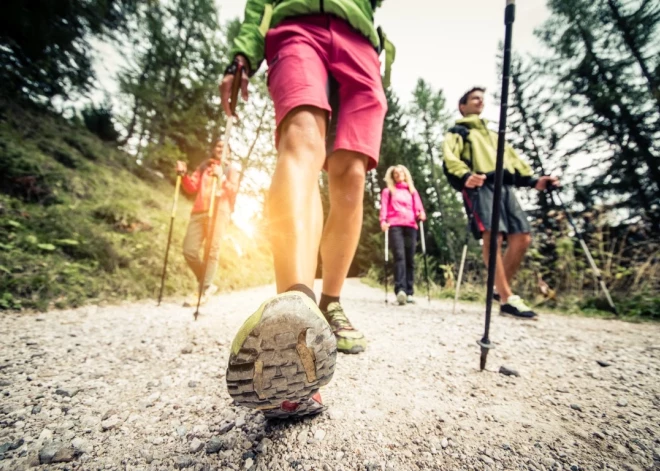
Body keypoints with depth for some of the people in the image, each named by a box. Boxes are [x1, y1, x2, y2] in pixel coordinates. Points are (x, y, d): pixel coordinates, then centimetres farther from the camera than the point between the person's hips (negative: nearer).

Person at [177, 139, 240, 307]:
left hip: (219, 211, -4)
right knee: (189, 250, -4)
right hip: (199, 211, 5)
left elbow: (233, 191, 0)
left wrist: (221, 177, -16)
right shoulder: (203, 166, 27)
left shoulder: (231, 169, 16)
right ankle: (207, 284, 12)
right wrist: (184, 174, 0)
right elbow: (192, 188, 17)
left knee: (212, 251, -14)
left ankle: (203, 290, -11)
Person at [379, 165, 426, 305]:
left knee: (410, 259, -2)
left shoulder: (412, 191, 26)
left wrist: (421, 215, -7)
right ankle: (400, 290, -29)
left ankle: (409, 293, 1)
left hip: (410, 226, 3)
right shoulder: (388, 191, 20)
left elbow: (418, 208, 17)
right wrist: (383, 221, -12)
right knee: (399, 256, -20)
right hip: (395, 226, -3)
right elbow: (384, 207, 7)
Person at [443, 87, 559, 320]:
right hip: (480, 186, -6)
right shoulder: (458, 132, 17)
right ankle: (508, 299, -20)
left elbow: (513, 159, 28)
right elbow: (450, 159, -4)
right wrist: (465, 176, -25)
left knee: (522, 238, -6)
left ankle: (501, 289, 8)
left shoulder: (493, 134, 38)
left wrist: (533, 180, 11)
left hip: (505, 187, 7)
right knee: (493, 236, -22)